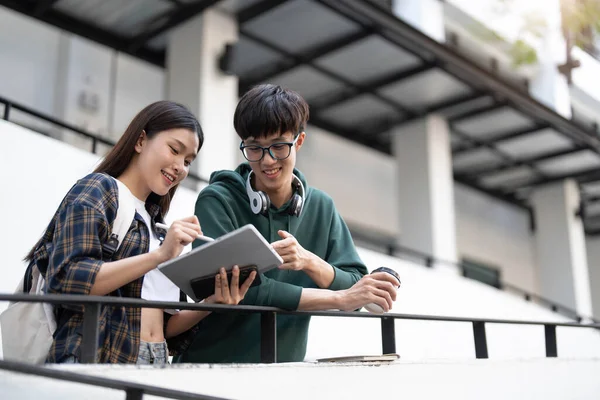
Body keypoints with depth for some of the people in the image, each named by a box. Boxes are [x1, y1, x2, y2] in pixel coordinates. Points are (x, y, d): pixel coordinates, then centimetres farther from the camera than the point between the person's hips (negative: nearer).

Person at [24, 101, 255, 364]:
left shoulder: (155, 225, 16)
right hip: (97, 360, -5)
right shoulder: (97, 189, 0)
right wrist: (159, 255, -18)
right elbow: (65, 282, -14)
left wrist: (214, 302, -2)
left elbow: (163, 324, 14)